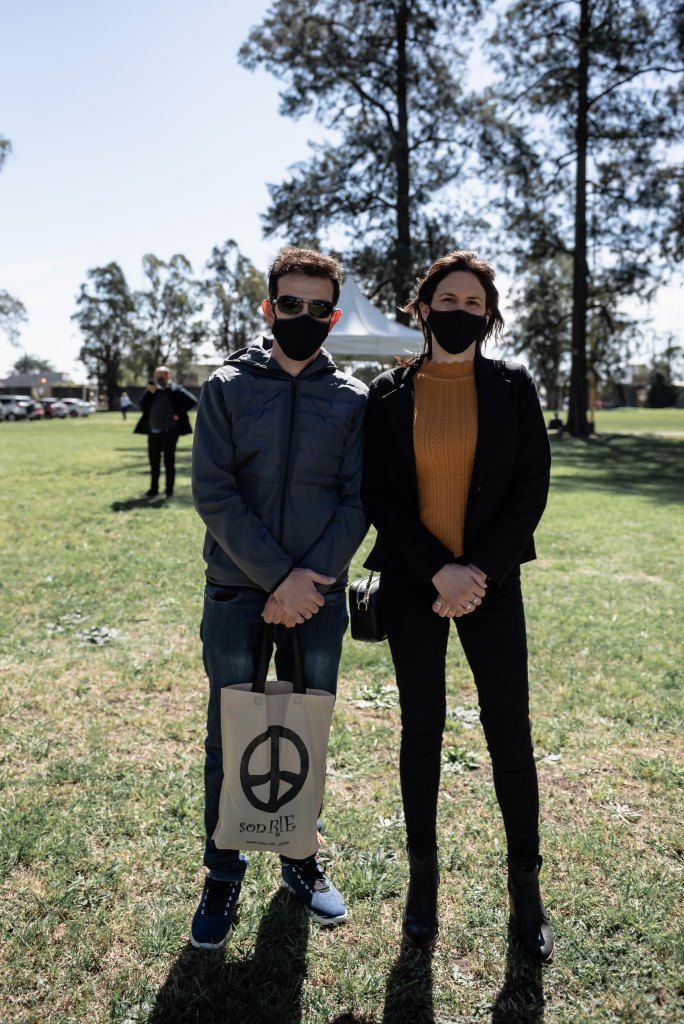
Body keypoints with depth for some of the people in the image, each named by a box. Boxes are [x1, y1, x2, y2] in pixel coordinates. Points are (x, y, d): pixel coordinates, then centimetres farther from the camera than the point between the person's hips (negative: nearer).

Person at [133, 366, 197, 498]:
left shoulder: (175, 390, -4)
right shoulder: (153, 390, 12)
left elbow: (192, 400, -14)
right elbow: (143, 406, 6)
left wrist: (179, 413, -14)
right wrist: (150, 393, -6)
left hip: (169, 432, -5)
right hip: (153, 432, 5)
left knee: (169, 462, 1)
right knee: (154, 462, 11)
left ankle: (169, 490, 10)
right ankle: (153, 489, 20)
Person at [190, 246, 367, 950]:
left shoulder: (353, 400, 4)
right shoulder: (228, 388, 0)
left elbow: (357, 499, 0)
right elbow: (213, 494, -8)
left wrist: (314, 575, -14)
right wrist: (277, 577, -15)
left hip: (318, 595, 2)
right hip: (237, 591, -1)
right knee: (230, 738, 7)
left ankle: (300, 859, 33)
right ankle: (223, 874, 26)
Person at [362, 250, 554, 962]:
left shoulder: (512, 388, 3)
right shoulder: (388, 395, 2)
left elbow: (530, 488, -2)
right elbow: (378, 496, -2)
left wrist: (480, 571, -11)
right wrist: (439, 570, -12)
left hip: (491, 582, 0)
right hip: (412, 583, 0)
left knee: (510, 730, 4)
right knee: (421, 729, 10)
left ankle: (525, 882, 23)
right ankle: (422, 874, 27)